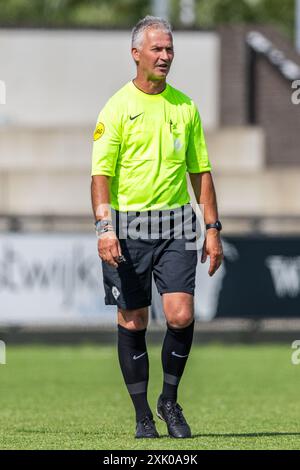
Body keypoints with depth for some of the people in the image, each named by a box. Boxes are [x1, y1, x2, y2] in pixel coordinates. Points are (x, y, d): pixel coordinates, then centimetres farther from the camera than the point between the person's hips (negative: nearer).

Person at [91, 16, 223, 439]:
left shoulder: (185, 106, 9)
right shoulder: (118, 107, -3)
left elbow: (201, 171, 14)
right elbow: (101, 173, -7)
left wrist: (213, 229, 9)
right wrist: (104, 226, -19)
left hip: (175, 223, 2)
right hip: (128, 225, -2)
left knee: (181, 315, -11)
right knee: (132, 322, 1)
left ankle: (170, 401, 10)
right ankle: (143, 415, 12)